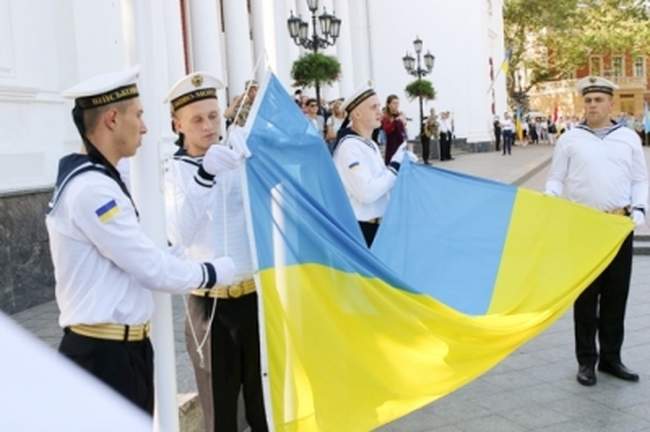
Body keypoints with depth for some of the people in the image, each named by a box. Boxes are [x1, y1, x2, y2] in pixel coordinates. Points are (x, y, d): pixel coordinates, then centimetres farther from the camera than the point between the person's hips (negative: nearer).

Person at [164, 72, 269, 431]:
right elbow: (179, 234, -17)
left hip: (256, 296, 0)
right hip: (208, 305, 0)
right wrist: (204, 174, -26)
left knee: (265, 400, 11)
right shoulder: (174, 171, 0)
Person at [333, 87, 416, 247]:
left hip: (374, 226, 10)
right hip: (358, 229, -10)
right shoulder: (349, 146, -19)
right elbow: (366, 192, -28)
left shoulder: (370, 144, 14)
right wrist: (396, 166, -19)